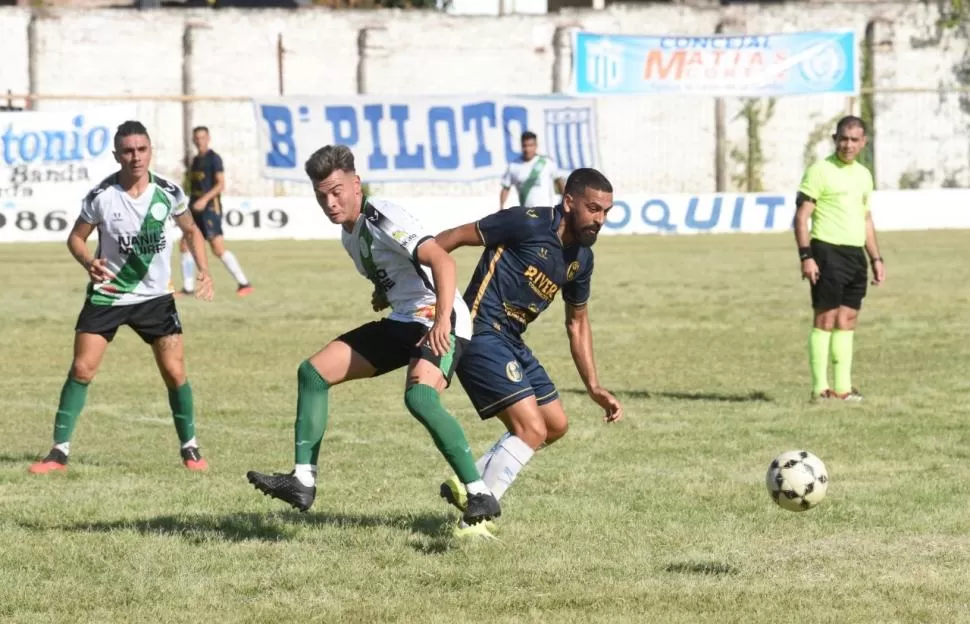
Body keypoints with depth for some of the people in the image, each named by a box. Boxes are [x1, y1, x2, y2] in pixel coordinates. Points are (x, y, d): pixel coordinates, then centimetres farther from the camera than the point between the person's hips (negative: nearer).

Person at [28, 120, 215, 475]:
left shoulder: (169, 193, -8)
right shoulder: (101, 196, -15)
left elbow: (190, 231, 9)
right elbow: (76, 237, -2)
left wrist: (203, 270, -5)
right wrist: (88, 262, -23)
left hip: (155, 296, 1)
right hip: (107, 295, -1)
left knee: (175, 372, -3)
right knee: (81, 369, -10)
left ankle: (190, 448, 16)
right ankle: (59, 452, -2)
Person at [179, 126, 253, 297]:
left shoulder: (214, 158, -7)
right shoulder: (195, 161, 17)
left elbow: (221, 184, -15)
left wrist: (205, 199, -24)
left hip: (210, 208, -8)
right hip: (196, 209, 8)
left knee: (218, 249, -14)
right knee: (185, 245, 3)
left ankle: (244, 284, -9)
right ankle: (188, 288, 9)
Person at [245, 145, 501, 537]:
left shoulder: (383, 220, -17)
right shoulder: (350, 232, 12)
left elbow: (442, 261, -29)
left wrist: (442, 320, -40)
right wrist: (382, 294, 13)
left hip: (437, 323, -10)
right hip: (402, 322, 10)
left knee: (419, 396, -36)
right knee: (313, 372, 6)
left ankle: (480, 498, -32)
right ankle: (303, 482, 8)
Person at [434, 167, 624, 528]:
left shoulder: (581, 258, 8)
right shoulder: (528, 224, -17)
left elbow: (577, 323, 21)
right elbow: (451, 239, -13)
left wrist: (594, 388, 15)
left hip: (511, 342, 9)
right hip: (480, 334, -9)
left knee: (556, 425, 15)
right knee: (532, 430, -17)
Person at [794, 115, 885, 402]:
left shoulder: (863, 175, 16)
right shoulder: (820, 171, -5)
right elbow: (801, 216, -9)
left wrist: (876, 258, 18)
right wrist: (806, 257, -17)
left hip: (856, 255, 7)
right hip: (828, 252, -7)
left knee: (847, 321, 7)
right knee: (825, 319, -7)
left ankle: (842, 387, 10)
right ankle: (820, 388, -5)